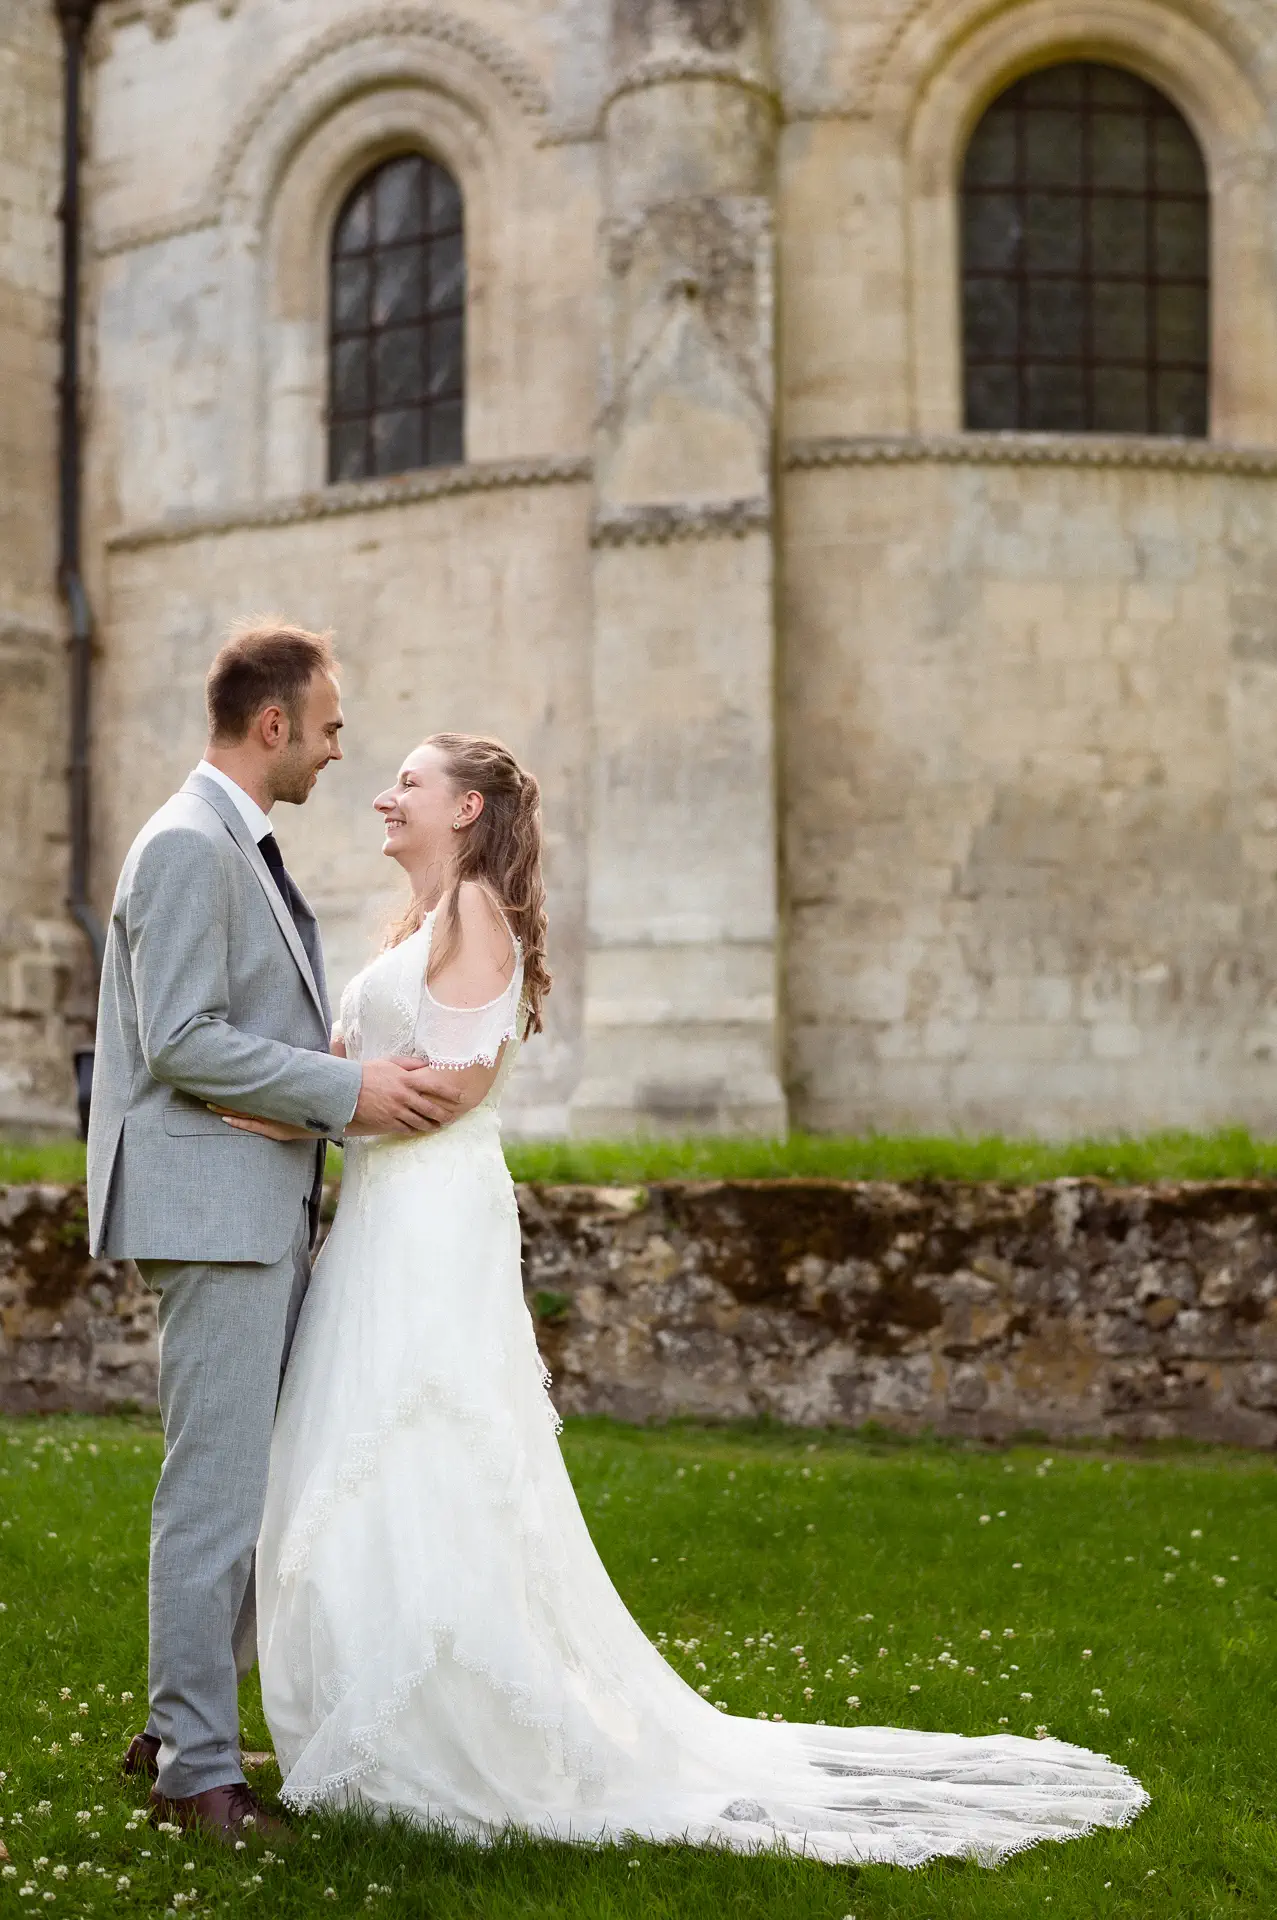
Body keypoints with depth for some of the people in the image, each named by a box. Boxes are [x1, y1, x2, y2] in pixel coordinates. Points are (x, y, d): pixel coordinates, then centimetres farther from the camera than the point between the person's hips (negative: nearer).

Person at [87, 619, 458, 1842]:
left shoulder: (244, 848, 18)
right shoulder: (189, 845, -13)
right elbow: (181, 1040, -20)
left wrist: (371, 1078, 14)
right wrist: (345, 1090, -18)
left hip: (264, 1215, 10)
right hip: (213, 1212, -10)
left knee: (251, 1486, 15)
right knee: (216, 1491, -5)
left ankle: (180, 1726, 26)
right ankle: (196, 1771, 4)